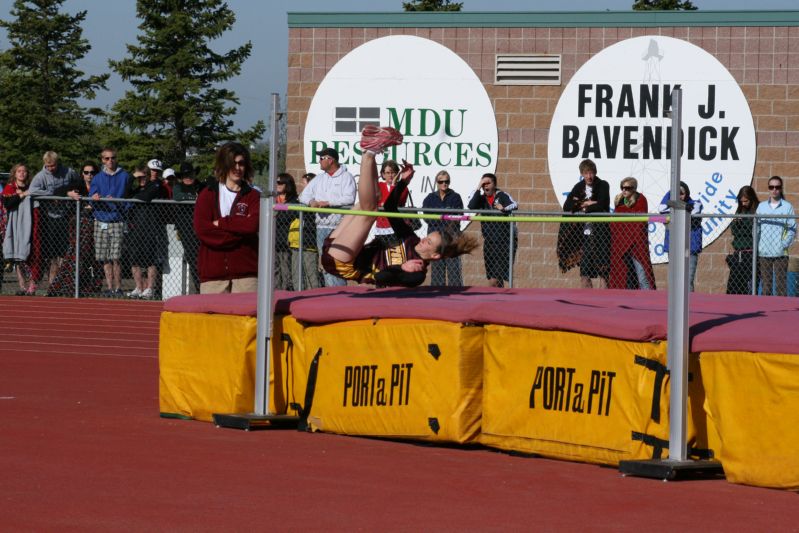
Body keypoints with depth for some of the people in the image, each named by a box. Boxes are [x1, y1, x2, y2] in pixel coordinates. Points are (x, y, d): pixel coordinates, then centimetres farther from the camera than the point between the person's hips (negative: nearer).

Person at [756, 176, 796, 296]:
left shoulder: (787, 206, 3)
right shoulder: (761, 206, 11)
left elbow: (792, 229, 0)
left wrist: (785, 244, -10)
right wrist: (756, 248, 0)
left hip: (780, 253, -3)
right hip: (763, 252, 3)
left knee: (781, 284, -5)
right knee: (766, 283, 6)